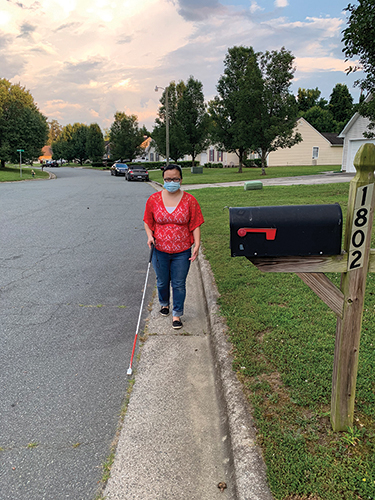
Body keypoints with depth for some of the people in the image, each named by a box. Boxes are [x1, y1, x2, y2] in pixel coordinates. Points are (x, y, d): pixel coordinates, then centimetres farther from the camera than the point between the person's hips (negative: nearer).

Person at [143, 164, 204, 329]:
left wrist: (197, 244, -13)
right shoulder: (154, 199, -2)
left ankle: (176, 314, 23)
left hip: (182, 252, -1)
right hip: (159, 250, 2)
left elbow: (195, 225, -3)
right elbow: (148, 222, 8)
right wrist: (150, 236, -10)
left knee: (179, 284, 6)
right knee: (162, 282, 17)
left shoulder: (190, 201, -5)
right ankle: (164, 304, 47)